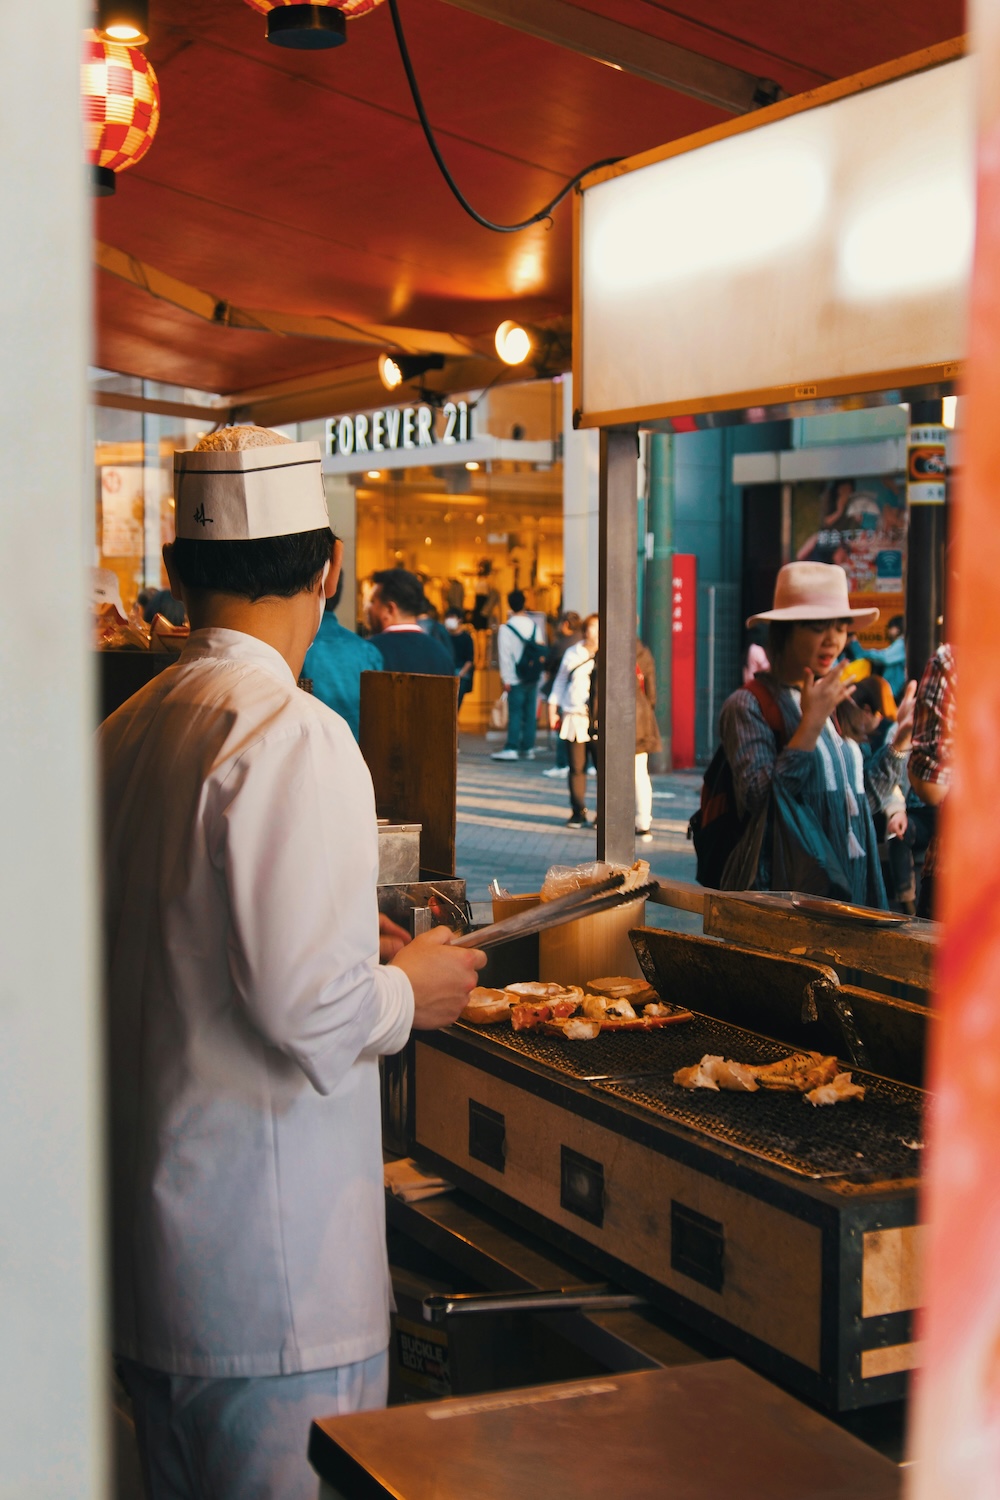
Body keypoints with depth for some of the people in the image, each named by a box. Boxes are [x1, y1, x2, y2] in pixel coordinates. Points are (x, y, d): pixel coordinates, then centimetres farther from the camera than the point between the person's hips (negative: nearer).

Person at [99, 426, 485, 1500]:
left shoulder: (128, 728, 6)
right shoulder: (293, 737, -19)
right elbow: (307, 1006, -24)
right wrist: (412, 989, -4)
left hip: (147, 1223, 8)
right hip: (268, 1252, -8)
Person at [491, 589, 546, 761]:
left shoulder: (506, 628, -9)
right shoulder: (535, 625, 5)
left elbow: (505, 655, -10)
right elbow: (542, 649, 6)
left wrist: (506, 679, -7)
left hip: (516, 678, -4)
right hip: (533, 677, 4)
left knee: (515, 713, -5)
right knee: (530, 713, 7)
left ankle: (511, 748, -9)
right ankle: (528, 748, 10)